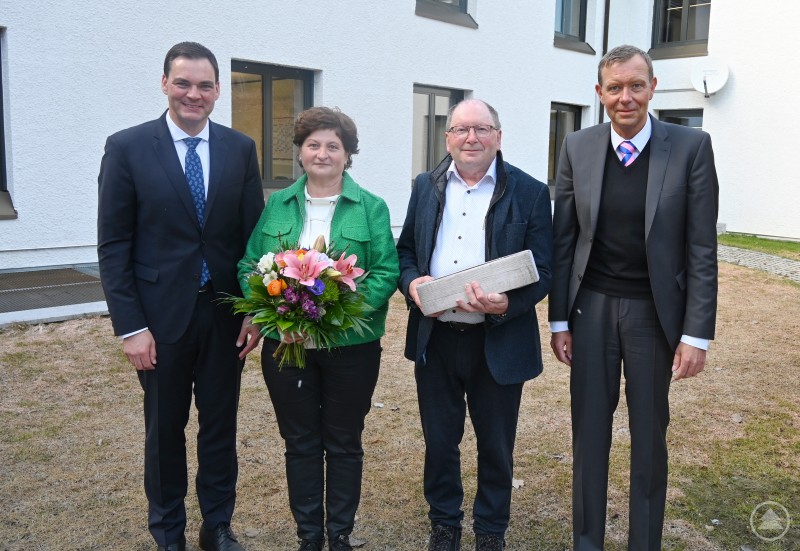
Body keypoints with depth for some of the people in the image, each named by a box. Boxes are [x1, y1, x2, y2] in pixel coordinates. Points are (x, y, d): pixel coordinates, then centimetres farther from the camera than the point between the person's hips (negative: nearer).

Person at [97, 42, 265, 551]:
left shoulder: (240, 148, 2)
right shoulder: (127, 148, -5)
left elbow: (254, 235, 4)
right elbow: (114, 244, -5)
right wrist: (130, 325, -11)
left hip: (226, 313, 2)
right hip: (162, 314, -2)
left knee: (221, 425, 13)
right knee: (165, 429, 13)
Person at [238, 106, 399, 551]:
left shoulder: (371, 208, -2)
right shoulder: (277, 205, 5)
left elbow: (386, 273, -8)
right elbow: (249, 265, 3)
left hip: (351, 346, -2)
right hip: (286, 344, 2)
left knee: (344, 444, 12)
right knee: (300, 444, 13)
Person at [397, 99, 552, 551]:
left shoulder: (530, 192, -5)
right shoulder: (426, 186, 6)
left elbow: (543, 271, -6)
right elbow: (406, 249, 11)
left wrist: (507, 304, -24)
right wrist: (411, 282, -11)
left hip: (499, 341, -2)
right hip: (435, 338, 3)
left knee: (496, 445, 14)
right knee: (439, 440, 16)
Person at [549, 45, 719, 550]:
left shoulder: (691, 147, -7)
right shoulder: (578, 148, -1)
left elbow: (702, 248, -7)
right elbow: (563, 239, 3)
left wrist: (697, 334, -10)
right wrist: (559, 319, 2)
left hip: (654, 311, -2)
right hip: (591, 308, 2)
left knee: (650, 434, 11)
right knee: (590, 431, 11)